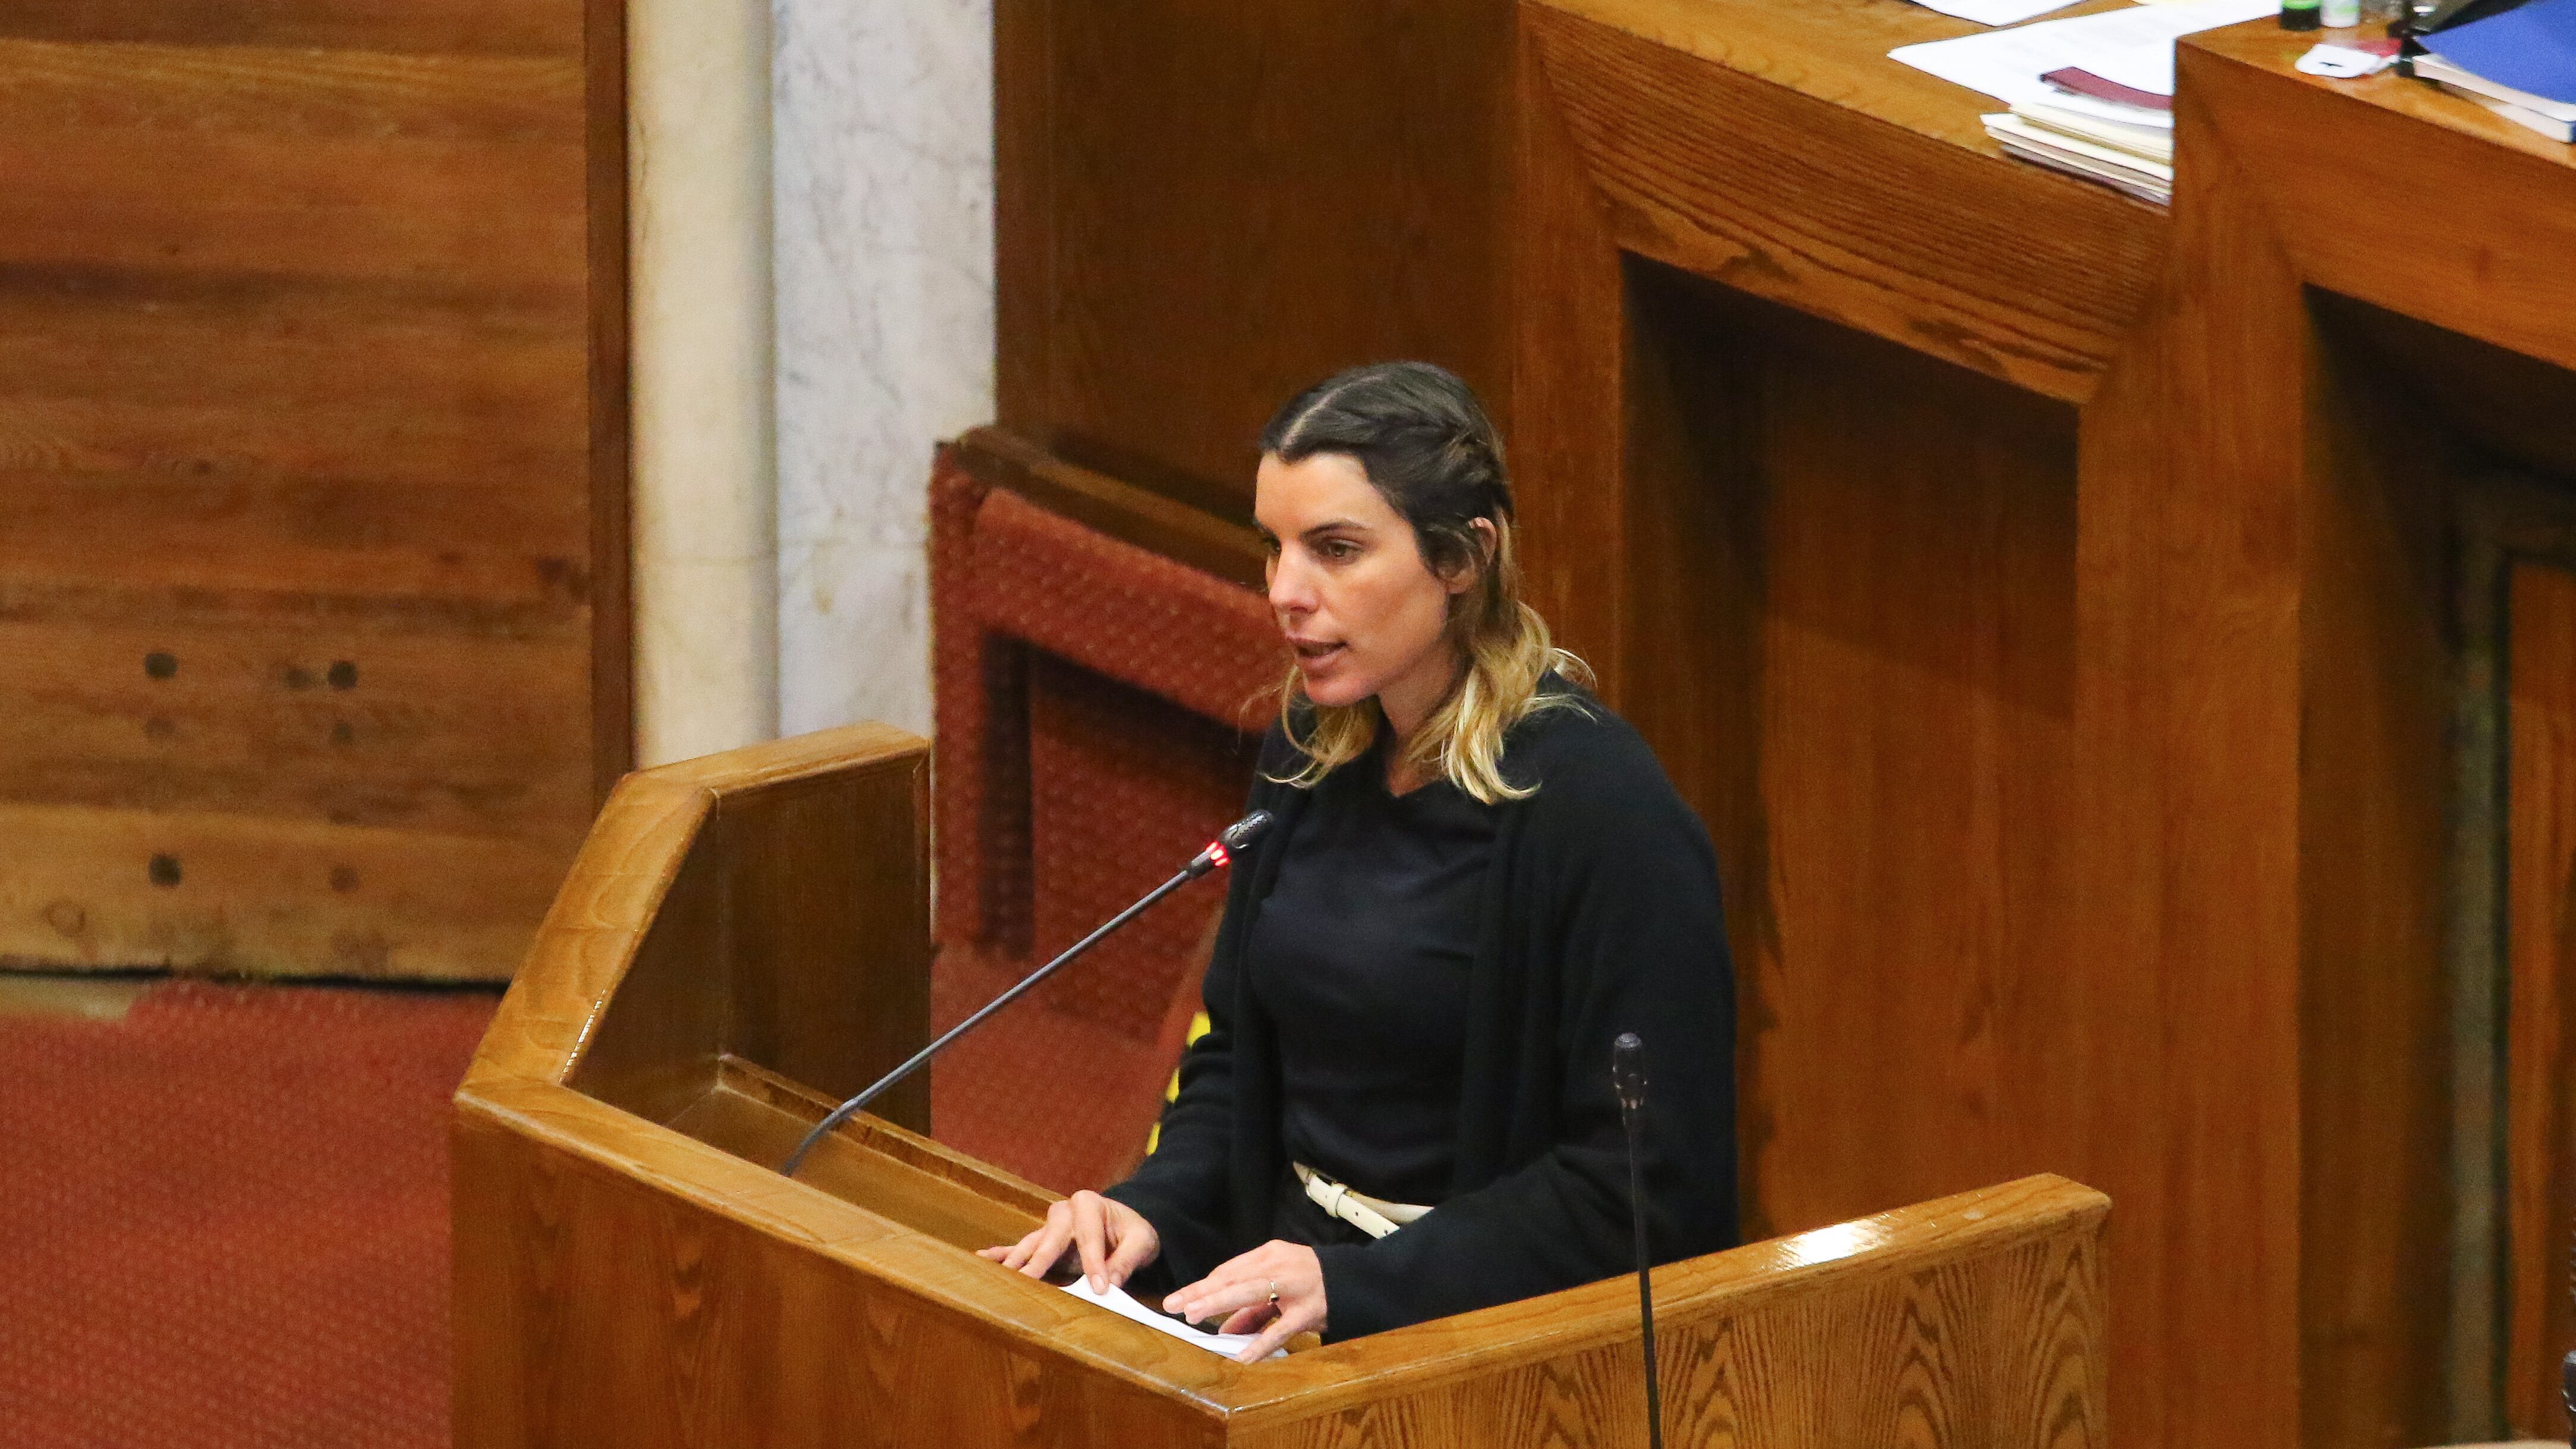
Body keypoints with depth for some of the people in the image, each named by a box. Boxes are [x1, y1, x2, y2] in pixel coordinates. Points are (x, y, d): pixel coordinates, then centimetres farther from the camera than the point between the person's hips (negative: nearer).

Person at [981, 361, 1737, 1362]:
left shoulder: (1597, 806, -14)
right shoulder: (1308, 756, 11)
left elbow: (1649, 1183, -16)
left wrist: (1356, 1284, -21)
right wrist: (1153, 1210, 1)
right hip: (1294, 1289, 7)